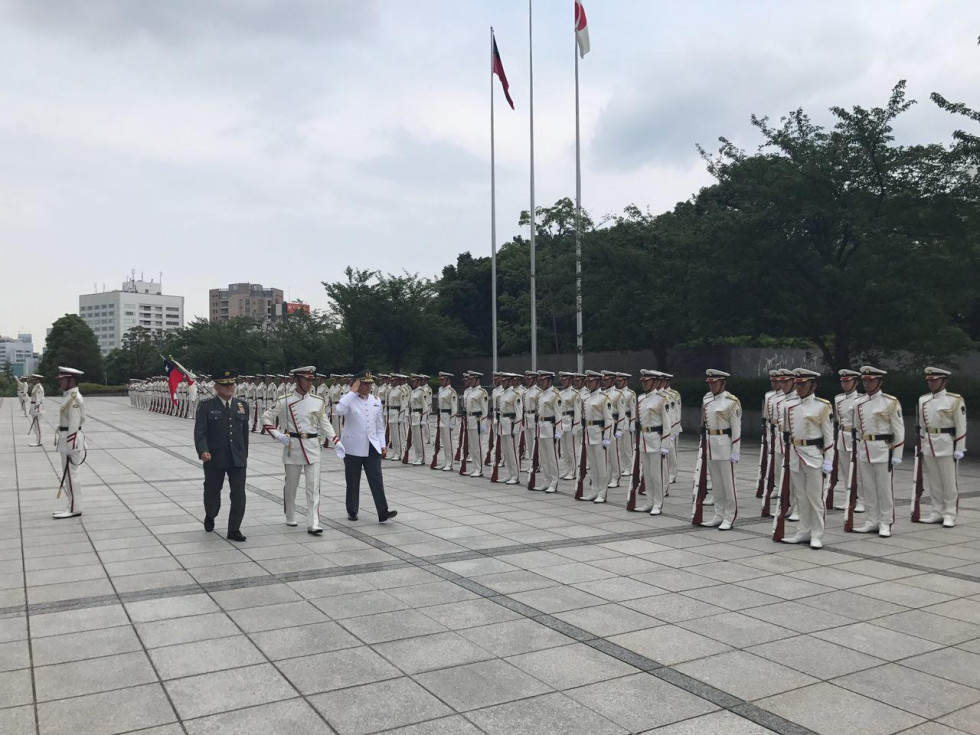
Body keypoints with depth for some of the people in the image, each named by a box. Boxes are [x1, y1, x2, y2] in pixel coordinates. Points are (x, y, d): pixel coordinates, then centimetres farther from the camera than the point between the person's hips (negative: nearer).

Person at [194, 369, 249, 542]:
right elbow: (200, 432, -10)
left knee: (239, 495, -4)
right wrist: (203, 451, -25)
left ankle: (234, 530, 6)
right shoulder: (206, 406, -2)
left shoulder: (242, 406, 9)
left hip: (237, 459, 2)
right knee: (212, 492, 11)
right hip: (214, 459, -2)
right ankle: (210, 516, 42)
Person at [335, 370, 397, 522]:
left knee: (376, 479, -5)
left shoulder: (376, 400, 8)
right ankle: (352, 512, 22)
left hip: (372, 447, 3)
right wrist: (352, 391, -21)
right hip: (353, 447, -3)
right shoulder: (350, 399, -5)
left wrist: (382, 445, 7)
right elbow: (340, 410, -30)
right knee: (353, 481, 8)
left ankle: (383, 512, -8)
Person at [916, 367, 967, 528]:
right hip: (928, 447, 5)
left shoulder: (955, 400, -6)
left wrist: (959, 449, -10)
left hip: (946, 447, -5)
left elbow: (961, 426, -6)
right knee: (933, 483, 10)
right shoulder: (923, 400, 9)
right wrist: (921, 445, 14)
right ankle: (938, 513, 19)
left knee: (949, 482, 2)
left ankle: (950, 515, 10)